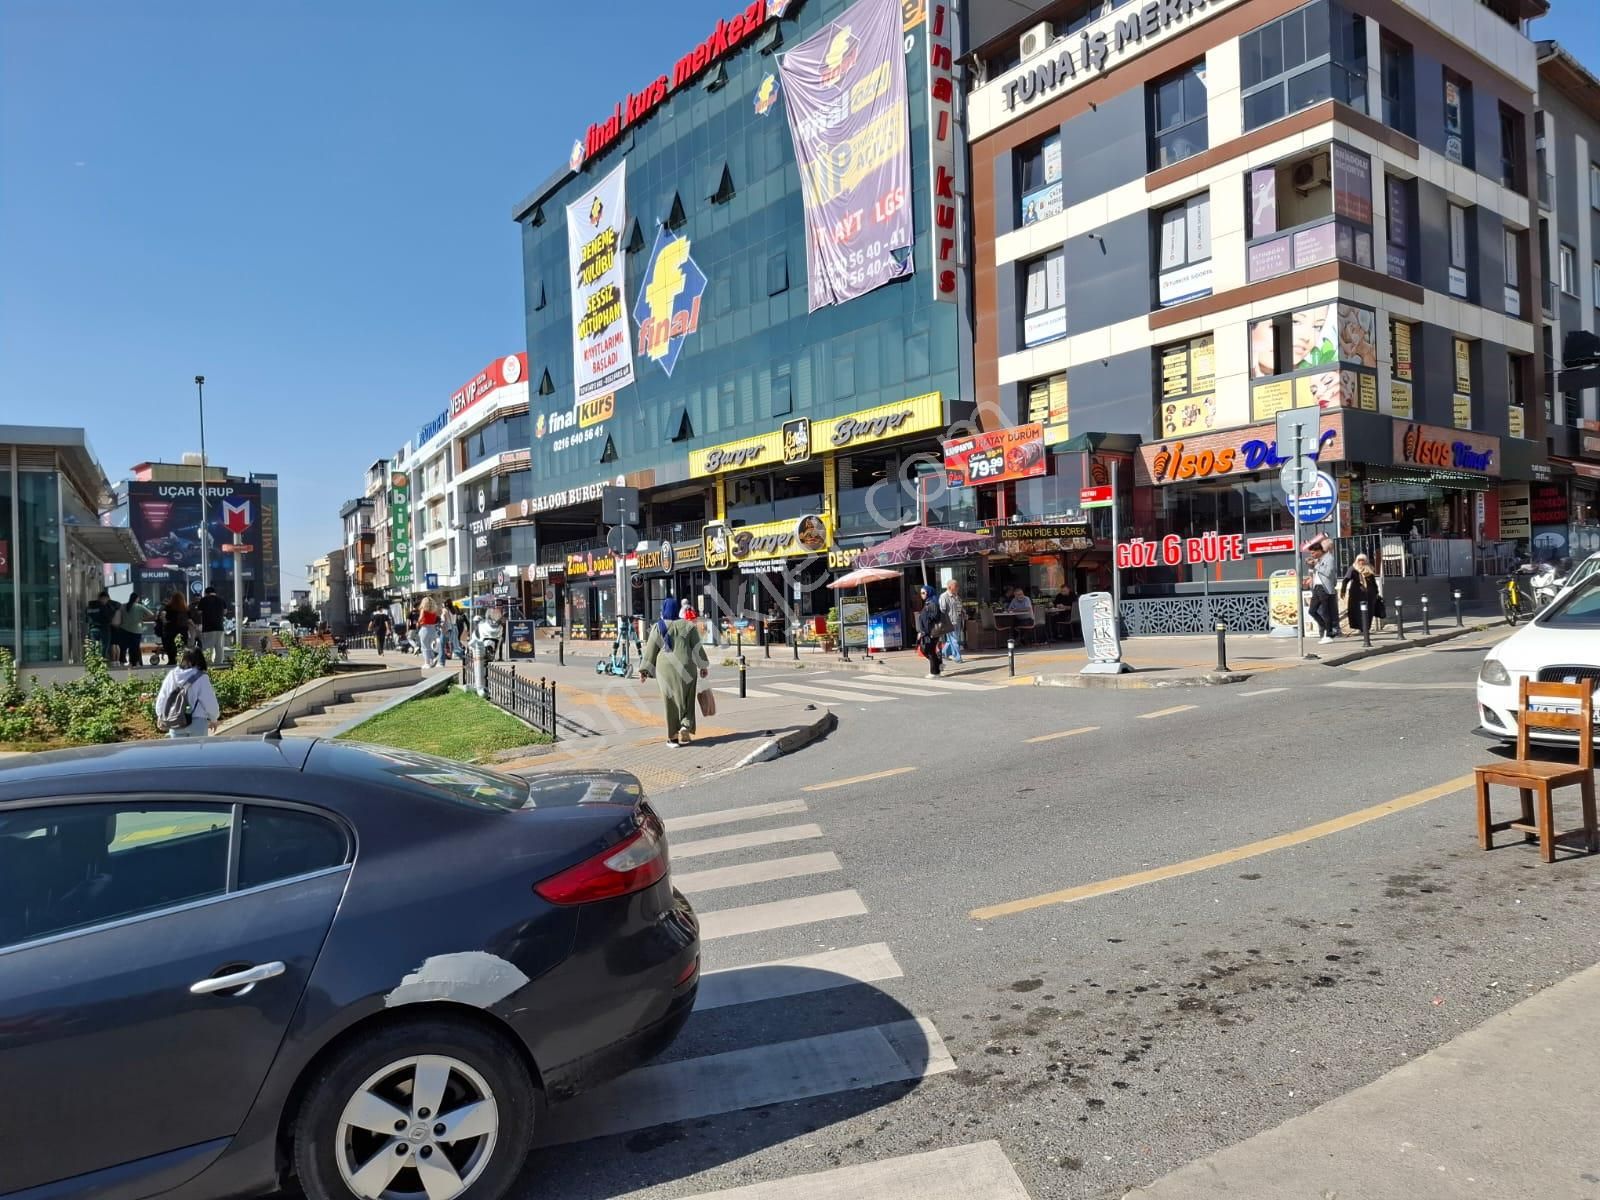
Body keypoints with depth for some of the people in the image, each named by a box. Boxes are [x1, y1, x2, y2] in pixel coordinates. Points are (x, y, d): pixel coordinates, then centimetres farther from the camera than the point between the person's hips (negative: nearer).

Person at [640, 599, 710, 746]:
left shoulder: (658, 627, -1)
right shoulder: (688, 626, 2)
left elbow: (650, 650, -1)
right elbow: (697, 648, 2)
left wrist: (644, 669, 6)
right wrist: (703, 666, 10)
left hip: (666, 668, 0)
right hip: (685, 668, 1)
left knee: (670, 701, 6)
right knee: (686, 700, 13)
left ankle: (673, 736, 6)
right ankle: (685, 726, -8)